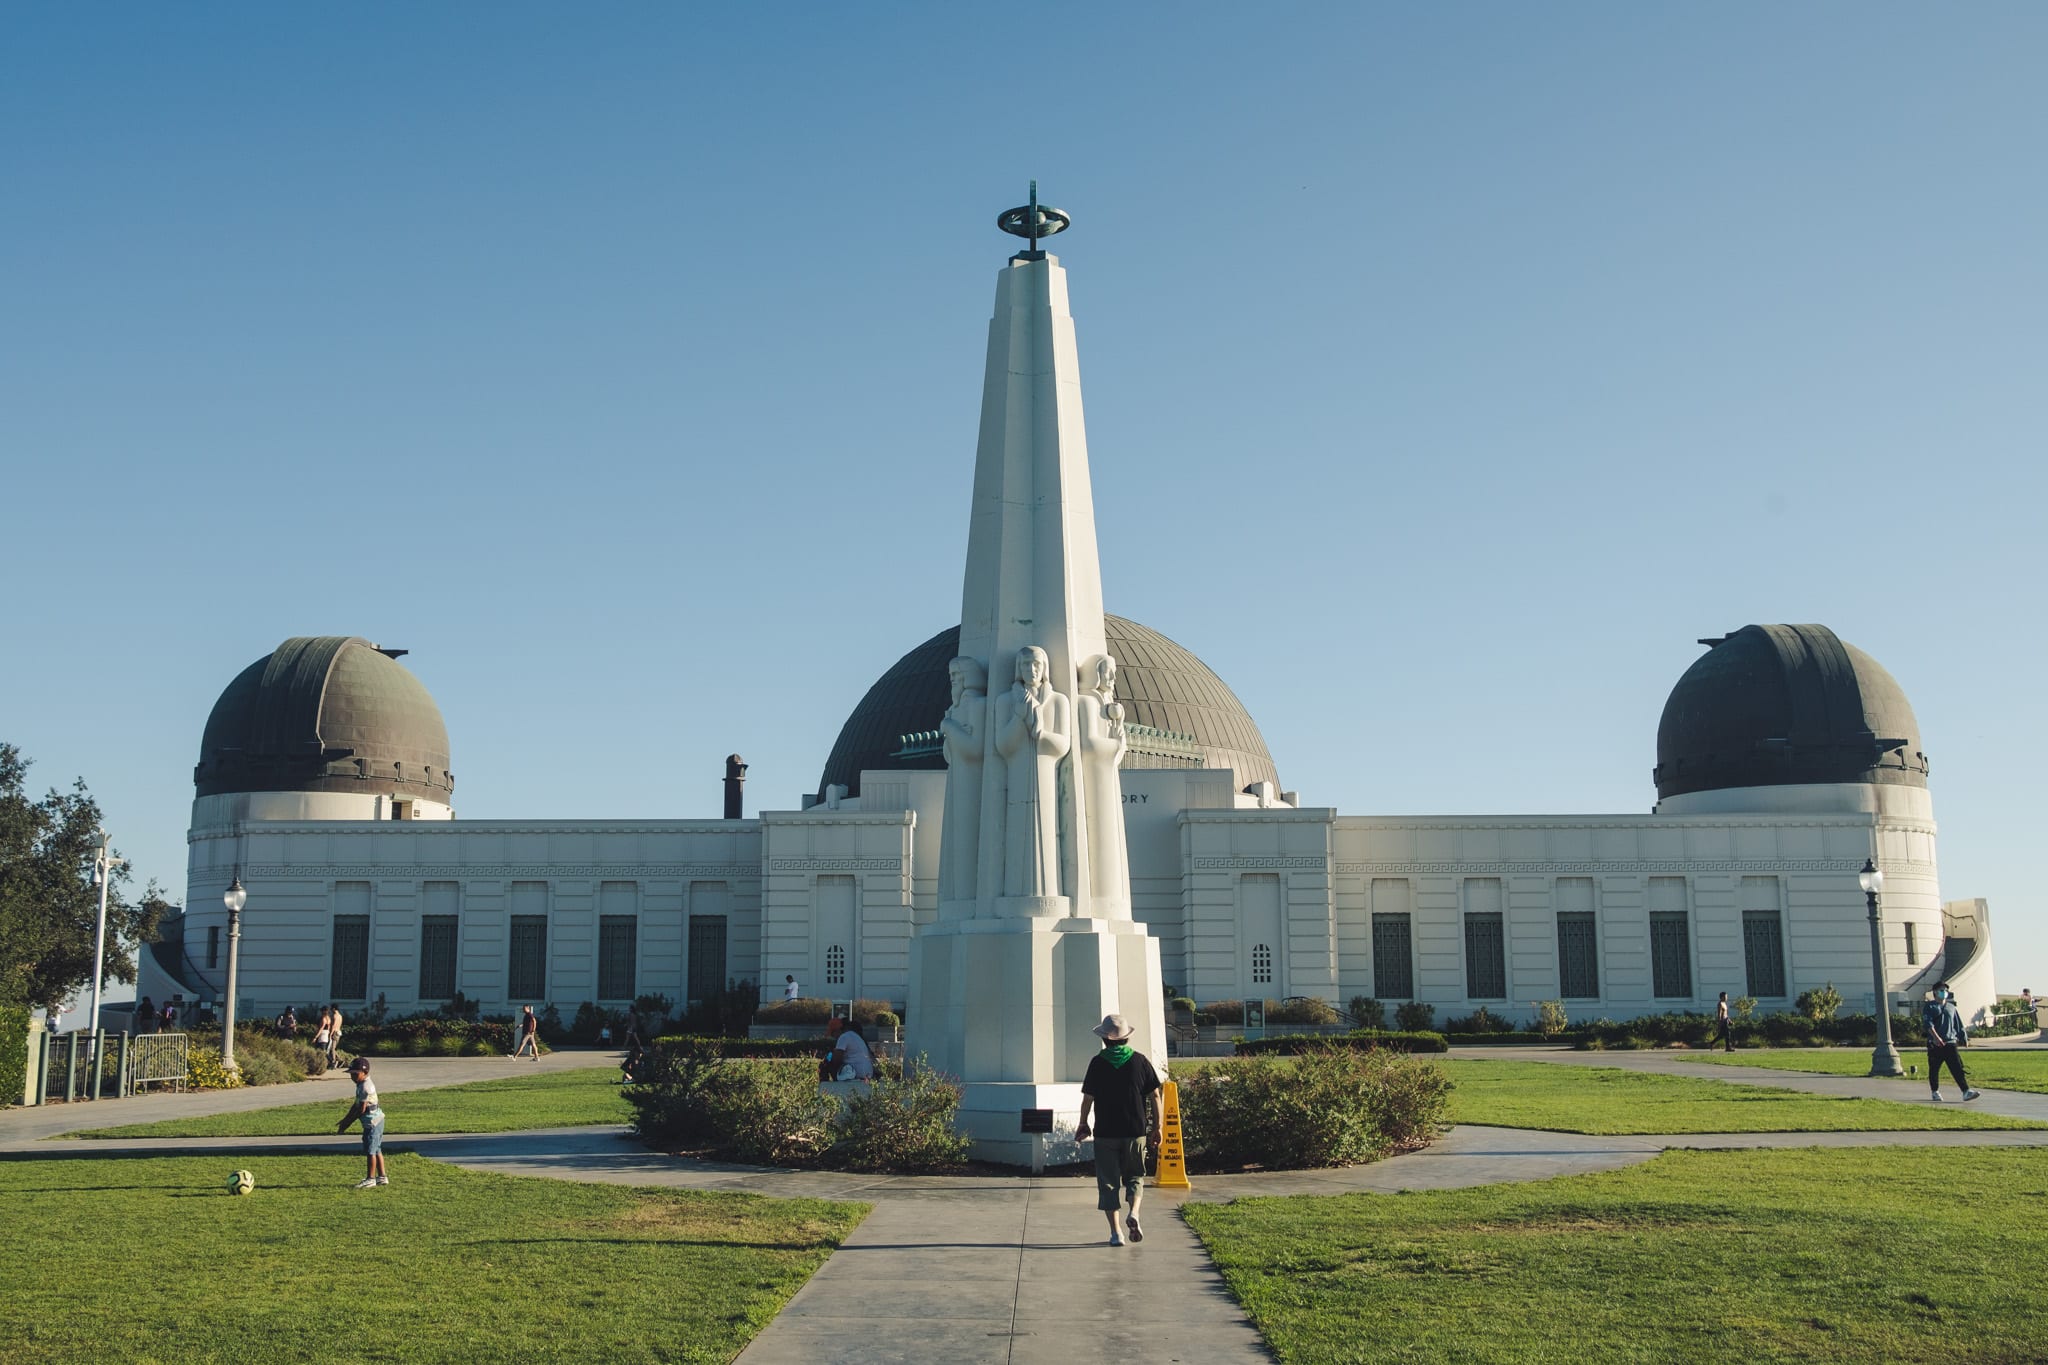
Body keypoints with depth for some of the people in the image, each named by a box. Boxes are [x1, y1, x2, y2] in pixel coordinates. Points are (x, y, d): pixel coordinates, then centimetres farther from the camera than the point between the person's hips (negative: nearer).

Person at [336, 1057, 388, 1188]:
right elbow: (356, 1105, 18)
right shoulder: (362, 1085, 12)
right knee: (376, 1150, 14)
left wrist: (347, 1124, -14)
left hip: (372, 1122, -10)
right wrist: (345, 1121, 17)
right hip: (376, 1121, 10)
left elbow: (361, 1109, -20)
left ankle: (370, 1179, 3)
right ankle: (382, 1177, 20)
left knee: (370, 1150, -3)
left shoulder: (365, 1087, -20)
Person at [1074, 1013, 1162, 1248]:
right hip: (1136, 1131, 1)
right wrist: (1156, 1126, 9)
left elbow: (1088, 1098, -3)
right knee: (1134, 1176, 17)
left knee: (1108, 1181, 7)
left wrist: (1083, 1125, 11)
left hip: (1105, 1132, -1)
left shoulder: (1097, 1063, -5)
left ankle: (1115, 1232, 4)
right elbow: (1154, 1096, 1)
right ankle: (1134, 1213, -8)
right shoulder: (1140, 1060, -1)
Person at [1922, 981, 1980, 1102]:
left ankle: (1966, 1091, -17)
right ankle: (1935, 1092, 19)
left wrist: (1962, 1039, 15)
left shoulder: (1951, 1008, 18)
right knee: (1934, 1069, 5)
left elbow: (1958, 1025, 22)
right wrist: (1936, 1036, -27)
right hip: (1935, 1044, -3)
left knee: (1957, 1068, -8)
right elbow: (1928, 1023, -13)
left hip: (1950, 1042, 3)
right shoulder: (1929, 1007, 2)